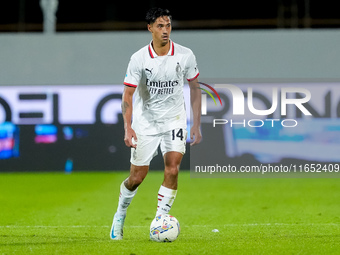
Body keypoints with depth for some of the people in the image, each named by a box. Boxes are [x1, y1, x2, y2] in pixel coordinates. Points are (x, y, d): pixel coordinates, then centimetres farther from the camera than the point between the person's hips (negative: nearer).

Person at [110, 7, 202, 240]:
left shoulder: (185, 55, -8)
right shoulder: (139, 59, -13)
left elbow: (195, 88, 4)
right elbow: (128, 95, -9)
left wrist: (197, 124, 1)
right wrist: (128, 127, -23)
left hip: (174, 120, 1)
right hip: (145, 122, -1)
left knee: (172, 171, -17)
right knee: (137, 178, 3)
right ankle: (120, 216, 30)